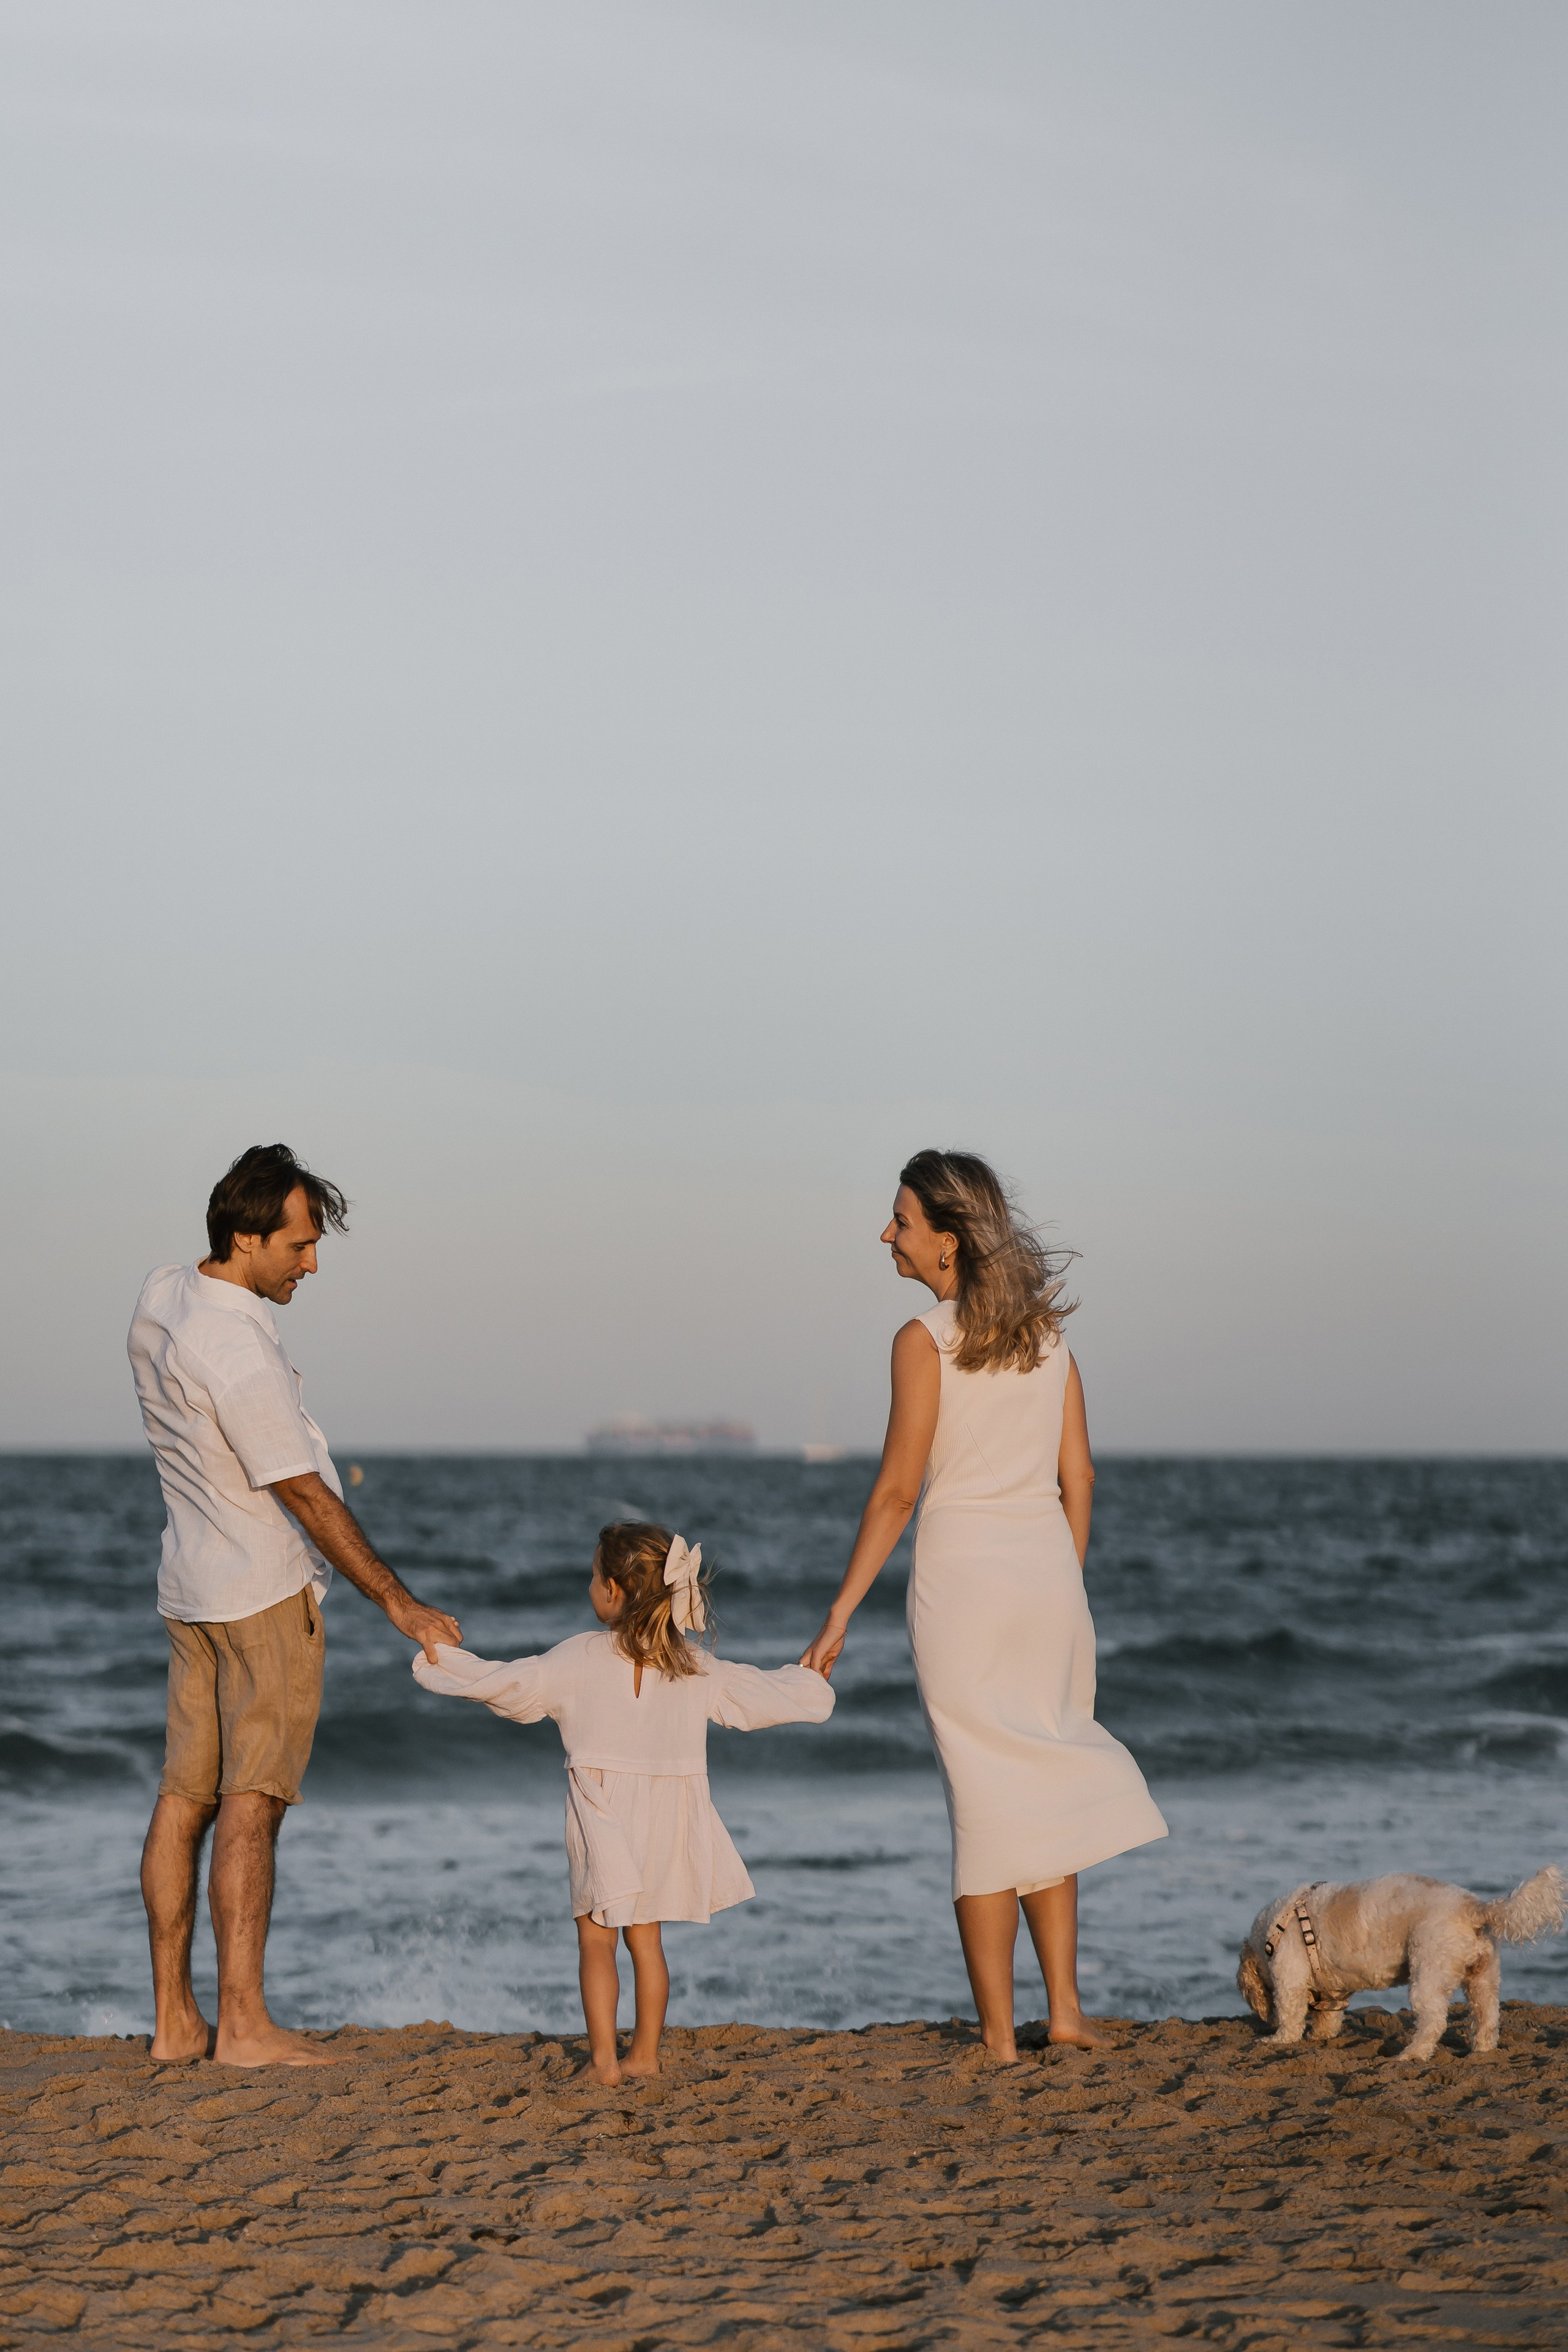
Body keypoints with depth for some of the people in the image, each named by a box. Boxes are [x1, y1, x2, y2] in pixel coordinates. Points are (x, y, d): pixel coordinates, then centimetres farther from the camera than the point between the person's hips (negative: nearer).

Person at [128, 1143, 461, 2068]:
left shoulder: (162, 1297, 5)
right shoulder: (237, 1351, -24)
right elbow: (305, 1495, -21)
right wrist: (399, 1601, -16)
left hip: (192, 1582, 9)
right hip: (266, 1592, -9)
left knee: (185, 1798, 8)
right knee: (251, 1805, -8)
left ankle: (176, 2018, 11)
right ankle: (244, 2023, -9)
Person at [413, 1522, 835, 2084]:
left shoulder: (580, 1659, -8)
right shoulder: (700, 1670, 1)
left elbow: (501, 1685, -4)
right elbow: (772, 1696, 8)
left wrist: (441, 1659, 12)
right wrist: (811, 1681, 30)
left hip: (604, 1820, -4)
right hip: (668, 1823, 4)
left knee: (596, 1938, 3)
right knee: (645, 1936, 17)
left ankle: (603, 2057, -3)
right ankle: (646, 2053, 20)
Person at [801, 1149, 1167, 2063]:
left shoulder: (926, 1341, -10)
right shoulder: (1048, 1334, 7)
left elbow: (897, 1491, -11)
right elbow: (1078, 1479, 9)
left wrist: (842, 1612, -5)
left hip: (962, 1575, -5)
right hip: (1048, 1574, 5)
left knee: (986, 1799, 1)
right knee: (1045, 1791, 16)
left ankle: (1000, 2033, 4)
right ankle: (1064, 2005, 12)